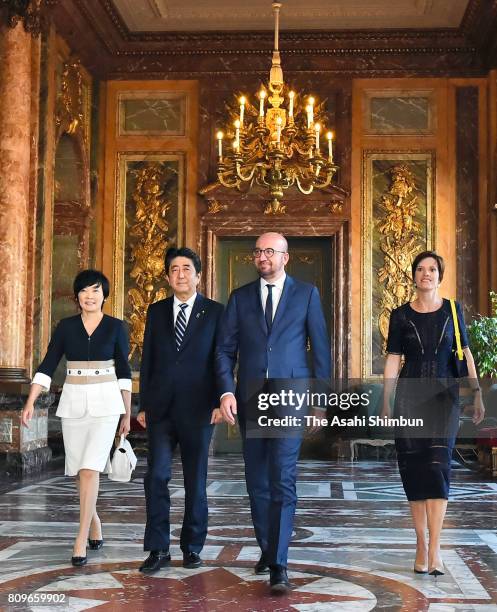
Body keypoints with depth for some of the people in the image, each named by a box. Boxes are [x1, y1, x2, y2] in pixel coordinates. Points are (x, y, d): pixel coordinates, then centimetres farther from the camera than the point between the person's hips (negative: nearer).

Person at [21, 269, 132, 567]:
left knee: (90, 468, -14)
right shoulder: (66, 326, 5)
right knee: (80, 471, 9)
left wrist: (128, 413, 2)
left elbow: (124, 371, 3)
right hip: (73, 401, 3)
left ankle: (81, 541, -11)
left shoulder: (116, 327, 1)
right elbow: (48, 366, 2)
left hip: (105, 402, -3)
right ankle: (95, 525, 31)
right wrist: (31, 402, -8)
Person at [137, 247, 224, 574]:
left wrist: (219, 402, -7)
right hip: (161, 409, 2)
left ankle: (192, 547, 18)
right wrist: (144, 405, 7)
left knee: (196, 480, 6)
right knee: (156, 476, -4)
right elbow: (147, 360, 11)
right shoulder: (156, 311, 11)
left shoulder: (215, 312, 3)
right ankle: (158, 549, 4)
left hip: (197, 409, -2)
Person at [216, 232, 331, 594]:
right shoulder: (240, 297, 10)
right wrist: (226, 391, -8)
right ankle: (267, 549, 26)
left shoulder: (306, 294, 4)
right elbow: (225, 349, 6)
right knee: (257, 481, 11)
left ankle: (278, 565, -10)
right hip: (250, 399, 3)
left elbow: (321, 348, 4)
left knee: (283, 480, -11)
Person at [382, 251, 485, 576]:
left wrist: (478, 395, 2)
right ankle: (421, 543, 13)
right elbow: (393, 359, 3)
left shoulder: (452, 310, 6)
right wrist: (386, 402, -4)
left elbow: (466, 354, 7)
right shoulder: (401, 315, 4)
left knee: (438, 466, -10)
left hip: (444, 397, -1)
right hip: (410, 398, 1)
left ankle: (434, 548, -9)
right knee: (413, 470, 2)